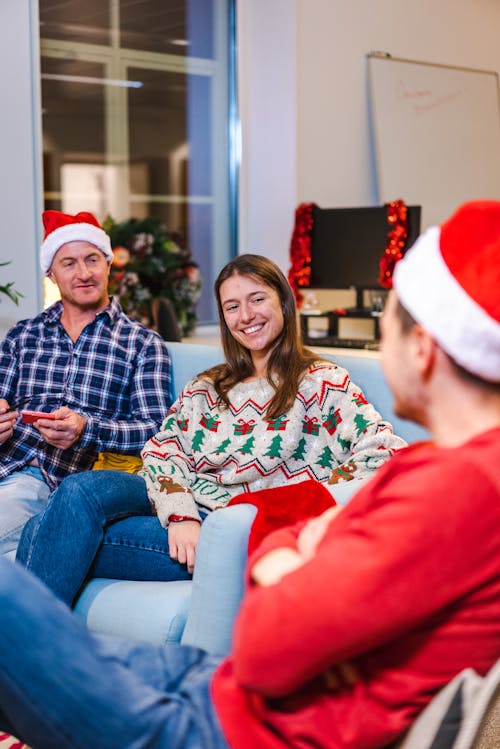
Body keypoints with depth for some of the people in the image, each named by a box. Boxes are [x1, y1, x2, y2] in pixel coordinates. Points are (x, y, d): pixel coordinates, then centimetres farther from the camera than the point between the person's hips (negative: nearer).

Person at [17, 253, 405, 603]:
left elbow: (384, 453, -8)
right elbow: (162, 451, 7)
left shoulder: (321, 382, 4)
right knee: (83, 490, -26)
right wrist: (181, 515, -14)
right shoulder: (205, 388, 21)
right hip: (188, 512, 5)